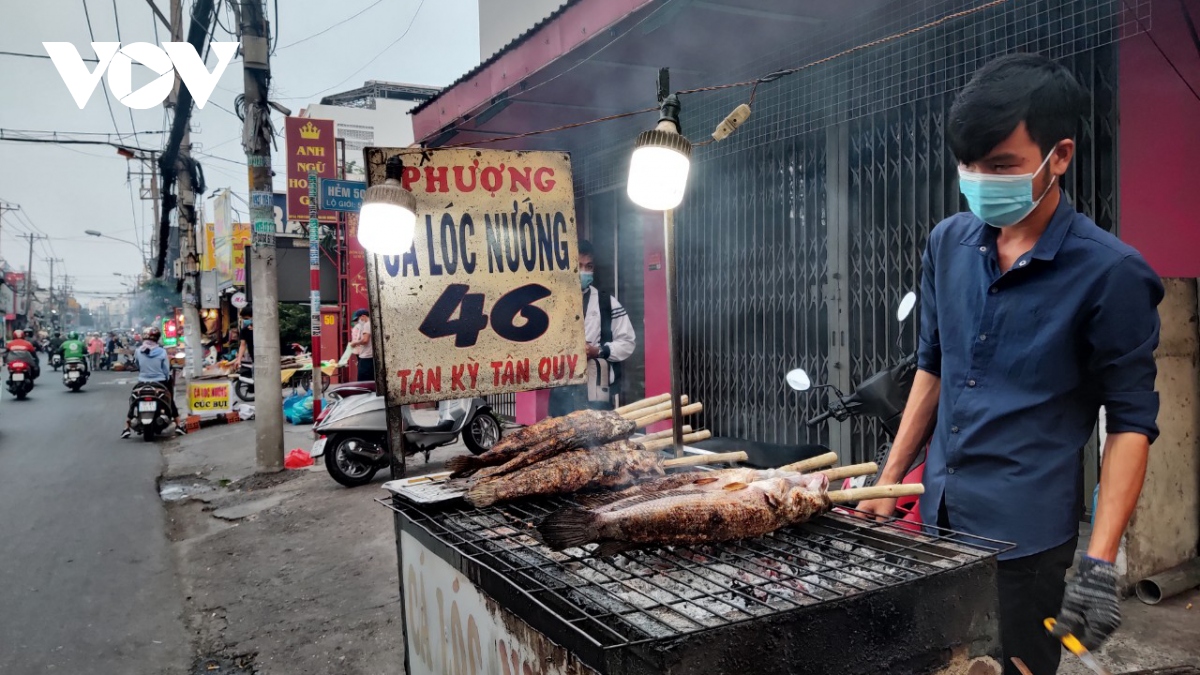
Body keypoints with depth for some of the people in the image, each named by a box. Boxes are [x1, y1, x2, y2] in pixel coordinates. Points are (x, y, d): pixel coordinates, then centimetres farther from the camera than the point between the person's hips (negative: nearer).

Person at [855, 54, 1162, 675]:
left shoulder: (1110, 273, -13)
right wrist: (889, 480, 11)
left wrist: (1100, 563, -15)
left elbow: (1132, 421, -9)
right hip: (938, 517, 5)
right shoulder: (949, 243, 2)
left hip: (1024, 534, -5)